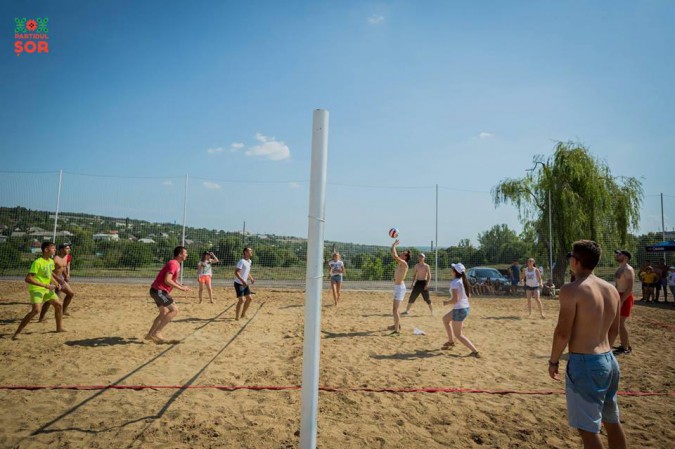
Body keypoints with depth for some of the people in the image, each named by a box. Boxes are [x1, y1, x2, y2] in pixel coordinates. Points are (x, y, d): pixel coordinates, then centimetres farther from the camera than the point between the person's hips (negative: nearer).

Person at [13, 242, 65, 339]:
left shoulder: (51, 261, 5)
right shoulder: (37, 262, -21)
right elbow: (27, 279, -25)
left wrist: (56, 283, 3)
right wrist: (45, 285, -28)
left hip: (47, 288, 9)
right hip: (36, 289, -9)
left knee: (59, 305, 12)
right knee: (36, 310, -25)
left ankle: (59, 328, 27)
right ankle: (17, 333, -15)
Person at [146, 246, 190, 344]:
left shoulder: (176, 264, 14)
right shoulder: (173, 264, -18)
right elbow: (167, 280, -26)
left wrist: (182, 286, 11)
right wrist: (180, 288, -20)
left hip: (158, 290, 11)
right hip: (159, 291, -11)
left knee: (164, 312, 19)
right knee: (174, 310, -13)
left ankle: (150, 334, 25)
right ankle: (157, 333, -10)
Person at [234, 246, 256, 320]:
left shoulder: (249, 261, 10)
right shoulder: (242, 261, -18)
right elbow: (236, 272, -24)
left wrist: (251, 278, 5)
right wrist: (243, 281, -32)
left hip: (245, 284, 9)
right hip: (238, 283, -9)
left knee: (249, 298, 10)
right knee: (241, 300, -12)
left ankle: (243, 314, 24)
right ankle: (237, 317, -2)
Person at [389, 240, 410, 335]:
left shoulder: (404, 263, -16)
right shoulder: (399, 263, 11)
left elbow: (395, 256, -29)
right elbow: (394, 255, 20)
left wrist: (394, 246, -16)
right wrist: (393, 246, 11)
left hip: (400, 287, -10)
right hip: (397, 287, 10)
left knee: (395, 309, -15)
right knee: (395, 308, 24)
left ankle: (397, 331, -15)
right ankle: (398, 325, 41)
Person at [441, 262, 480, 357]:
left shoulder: (454, 283, -20)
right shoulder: (463, 281, 5)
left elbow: (455, 299, -26)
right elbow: (468, 295, 14)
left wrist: (447, 302, -7)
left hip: (459, 310, -9)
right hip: (466, 307, 9)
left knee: (458, 334, 4)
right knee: (445, 318, 29)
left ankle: (475, 351, -2)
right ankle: (451, 341, 37)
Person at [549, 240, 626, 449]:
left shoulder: (571, 289, -19)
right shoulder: (612, 289, 5)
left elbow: (563, 333, -18)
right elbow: (614, 330, 14)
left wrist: (553, 361, -5)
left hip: (584, 364, -8)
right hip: (609, 360, 8)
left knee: (588, 428, 3)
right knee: (612, 421, 22)